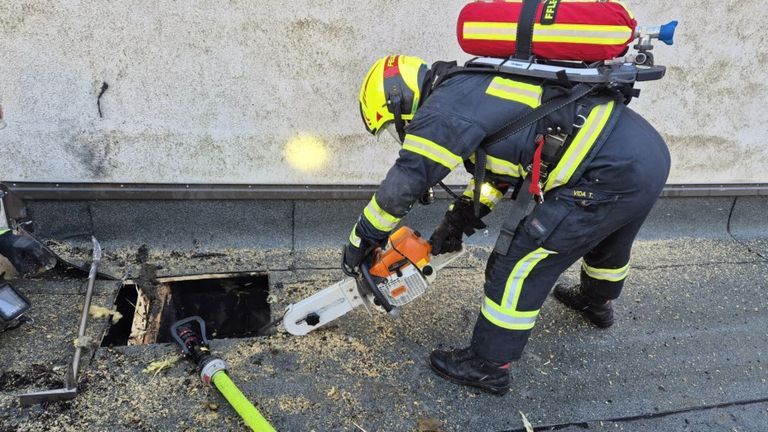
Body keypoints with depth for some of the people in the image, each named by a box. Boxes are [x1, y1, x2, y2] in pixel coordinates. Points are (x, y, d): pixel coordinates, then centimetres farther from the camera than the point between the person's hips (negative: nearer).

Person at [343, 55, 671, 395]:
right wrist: (459, 219, 19)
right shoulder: (472, 90, 18)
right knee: (606, 234, 34)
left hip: (613, 172, -10)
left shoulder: (445, 107, -12)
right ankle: (596, 302, 62)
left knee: (523, 262, 0)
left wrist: (361, 240, 0)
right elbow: (497, 170, 24)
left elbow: (402, 184, -13)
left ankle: (488, 365, 14)